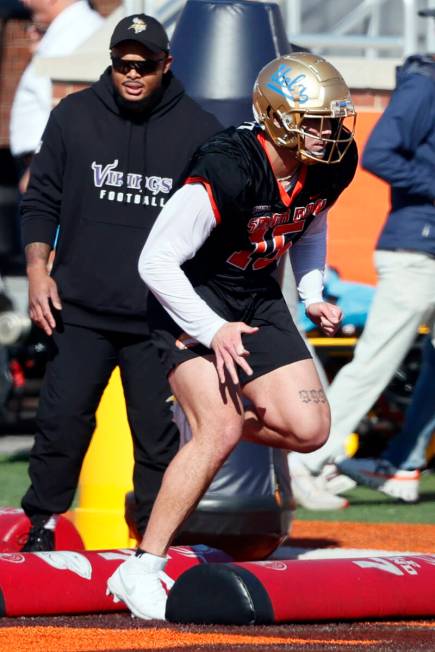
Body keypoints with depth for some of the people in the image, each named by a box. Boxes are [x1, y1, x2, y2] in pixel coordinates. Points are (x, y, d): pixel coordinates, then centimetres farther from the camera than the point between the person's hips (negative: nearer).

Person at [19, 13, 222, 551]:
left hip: (160, 319, -1)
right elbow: (40, 200, 10)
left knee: (157, 434, 1)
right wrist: (37, 267, -3)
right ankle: (42, 527, 10)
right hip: (80, 308, 1)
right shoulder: (74, 116, 4)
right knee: (61, 419, -4)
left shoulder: (199, 129, 2)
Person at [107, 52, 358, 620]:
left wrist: (313, 295, 3)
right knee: (222, 430, -23)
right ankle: (140, 572, -17)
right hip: (192, 298, -7)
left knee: (308, 428, -6)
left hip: (257, 299, 7)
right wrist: (213, 332, -25)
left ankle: (201, 419, 22)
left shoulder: (333, 165, -8)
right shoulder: (228, 172, -31)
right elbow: (156, 262, -24)